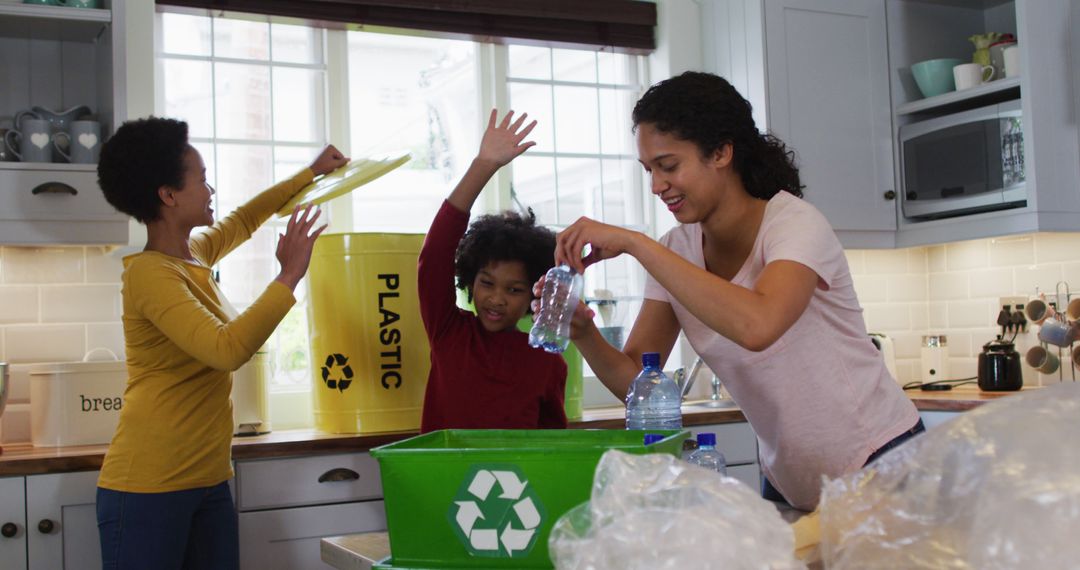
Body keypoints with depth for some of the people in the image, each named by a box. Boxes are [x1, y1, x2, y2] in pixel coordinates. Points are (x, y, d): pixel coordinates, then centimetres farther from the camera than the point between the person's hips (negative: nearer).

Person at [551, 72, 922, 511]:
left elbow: (757, 326, -42)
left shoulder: (795, 223, -21)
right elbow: (635, 382, -5)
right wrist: (584, 334, -25)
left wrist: (633, 243, -38)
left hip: (880, 463, -5)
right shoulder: (676, 251, -2)